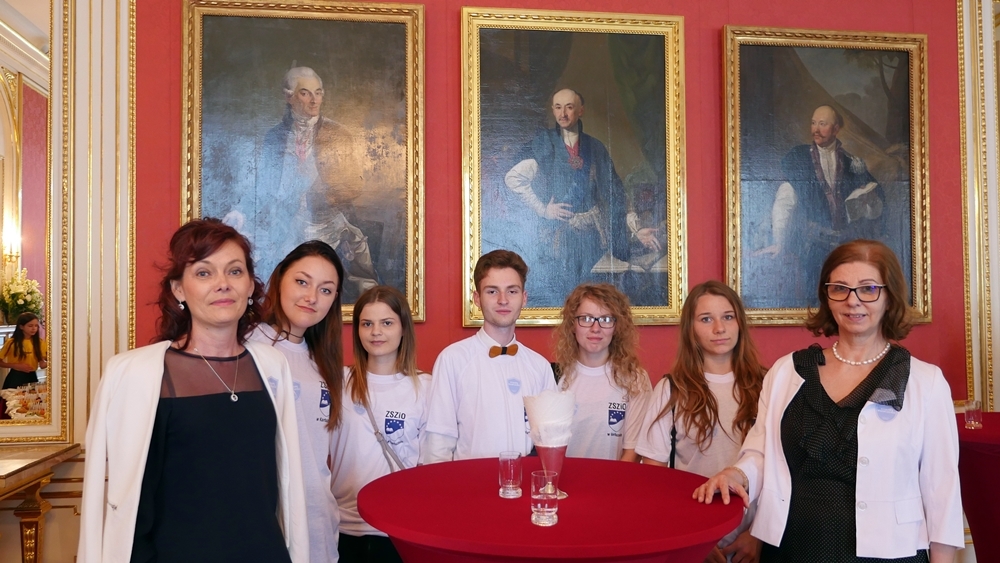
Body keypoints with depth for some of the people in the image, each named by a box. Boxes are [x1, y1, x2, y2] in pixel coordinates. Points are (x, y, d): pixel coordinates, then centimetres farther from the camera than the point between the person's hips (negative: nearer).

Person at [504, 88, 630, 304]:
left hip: (594, 230, 3)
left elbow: (614, 191, 11)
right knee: (557, 294, -2)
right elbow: (513, 178, -7)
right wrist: (542, 209, -9)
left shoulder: (595, 147, 10)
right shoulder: (544, 143, 2)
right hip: (559, 230, -2)